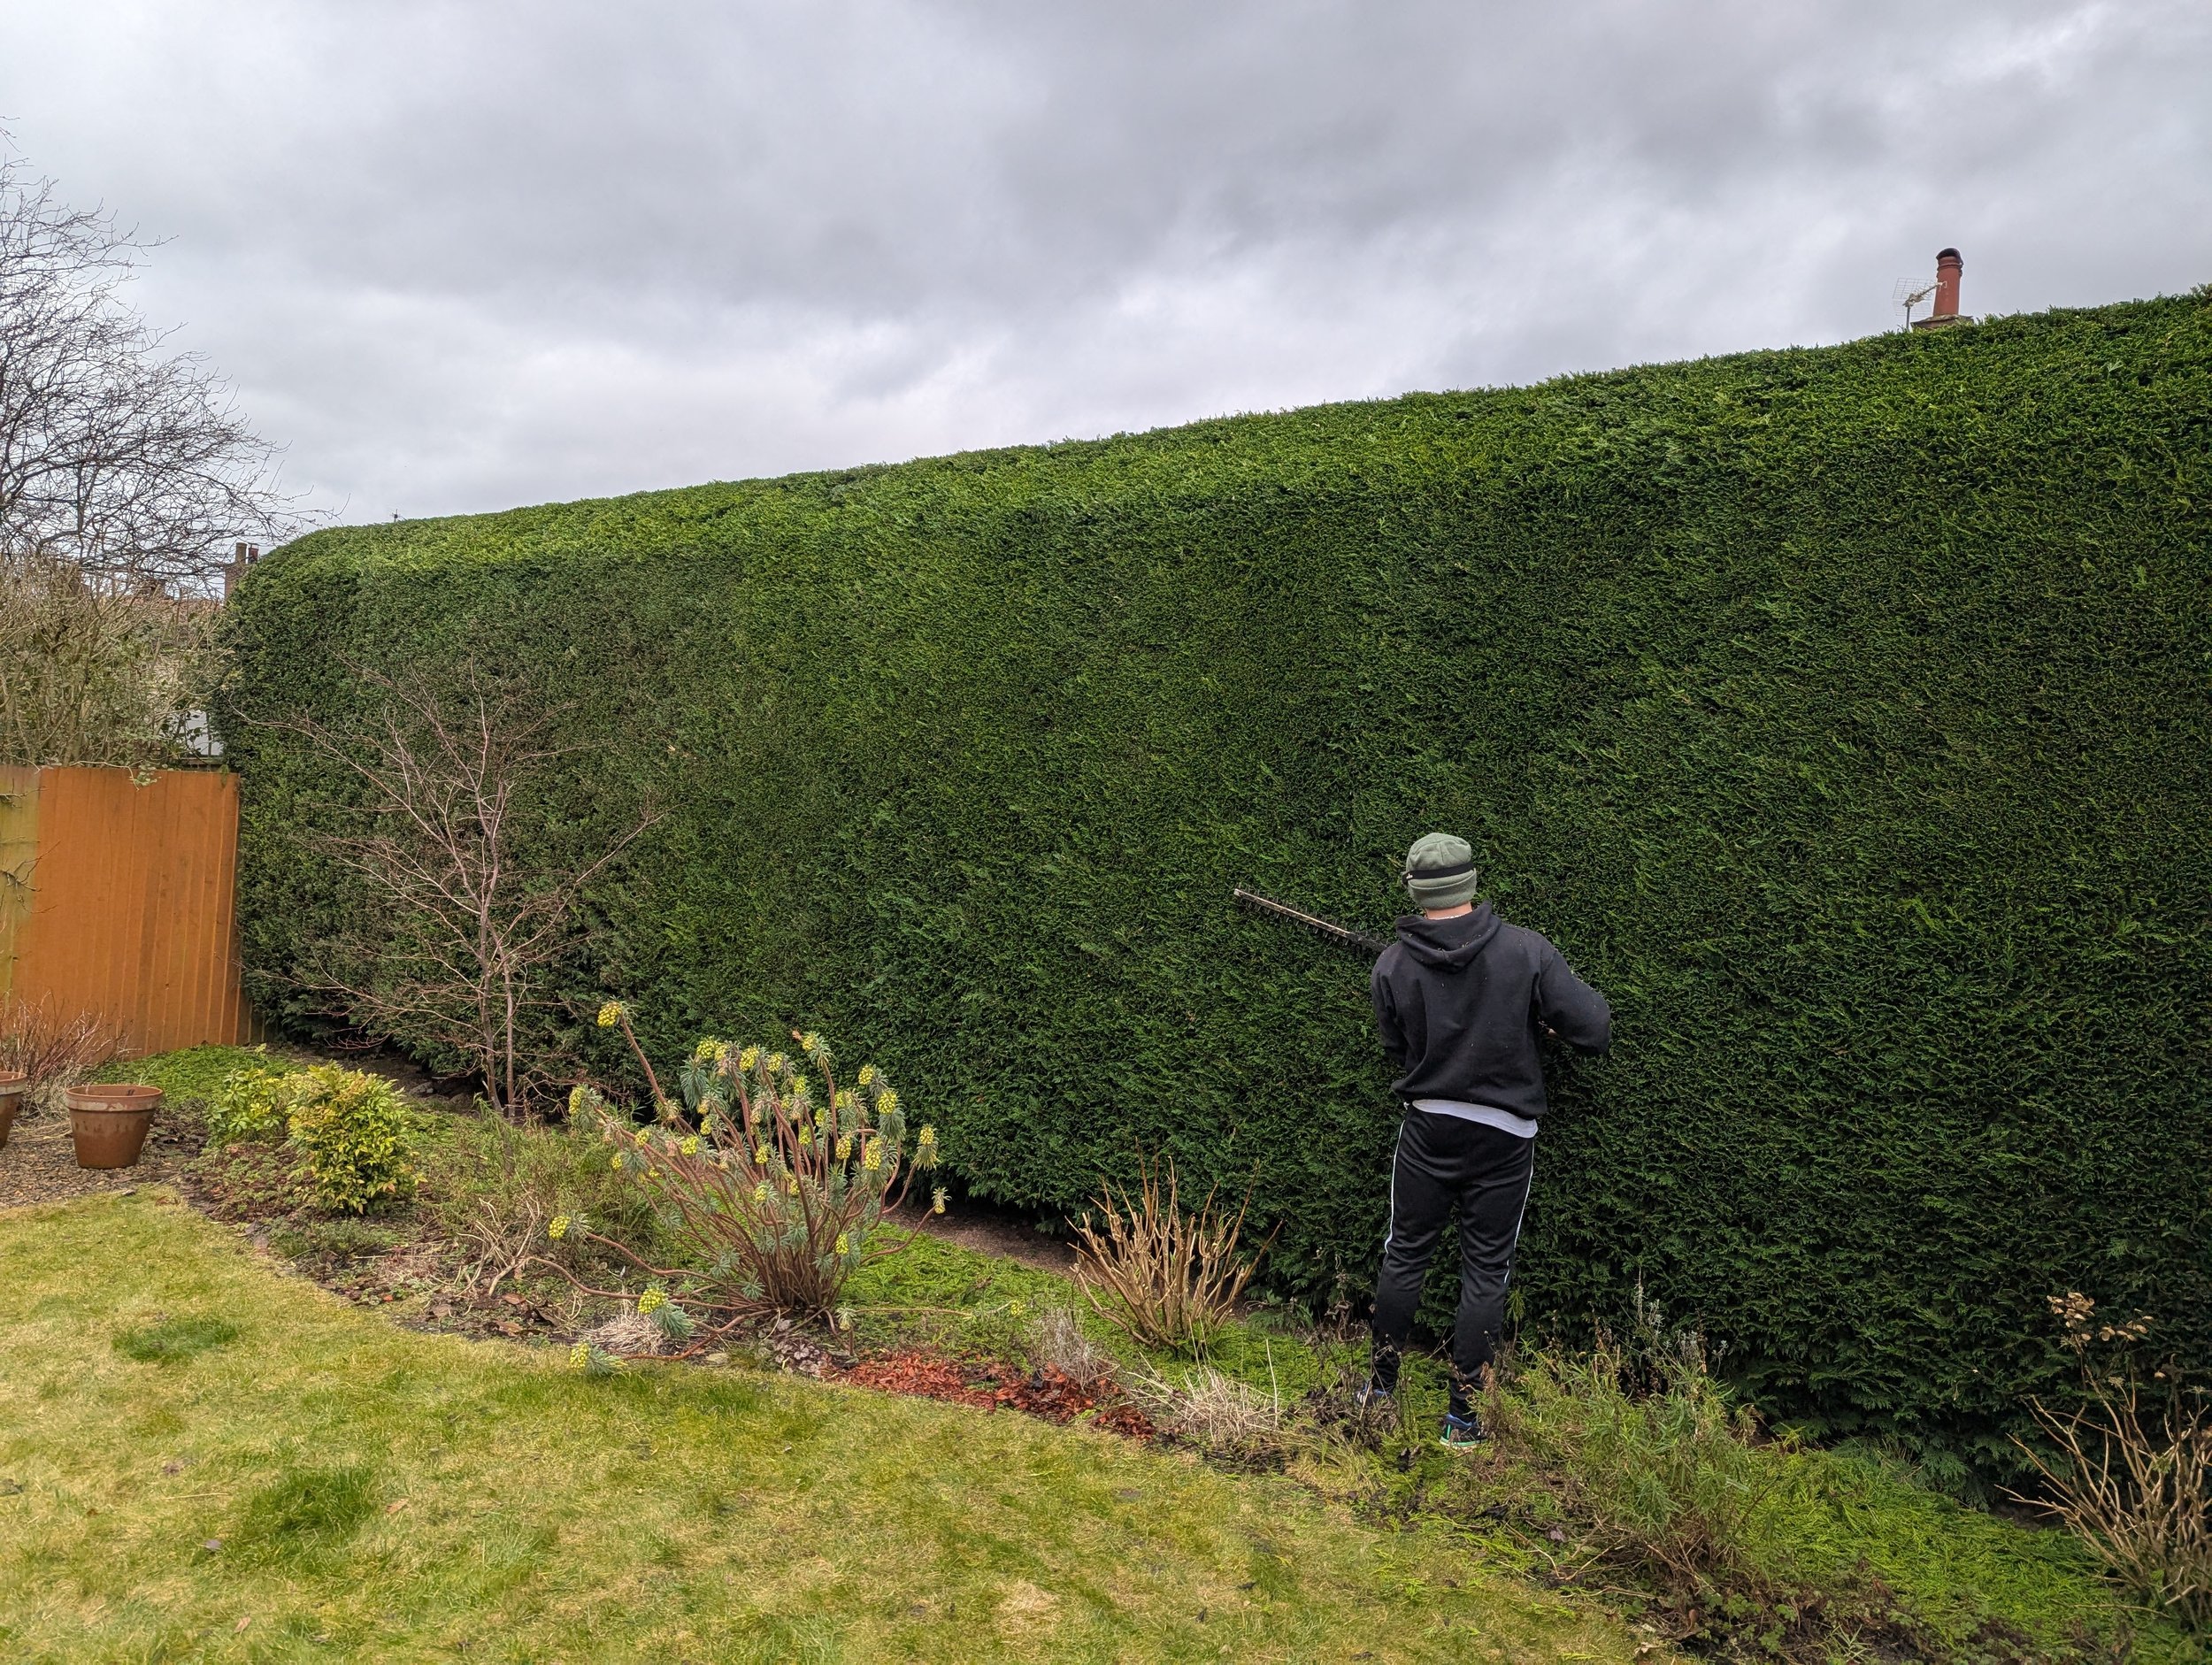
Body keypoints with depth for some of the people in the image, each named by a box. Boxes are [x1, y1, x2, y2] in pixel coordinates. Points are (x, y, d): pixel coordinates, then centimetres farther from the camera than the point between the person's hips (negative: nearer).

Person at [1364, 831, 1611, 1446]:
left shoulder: (1392, 966, -10)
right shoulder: (1527, 951, -15)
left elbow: (1398, 1052, 2)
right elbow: (1594, 1031, -14)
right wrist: (1549, 1013, 5)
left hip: (1427, 1129, 1)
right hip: (1505, 1136, -1)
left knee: (1404, 1255, 17)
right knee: (1485, 1272, 10)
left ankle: (1382, 1385, 30)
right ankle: (1463, 1417, 18)